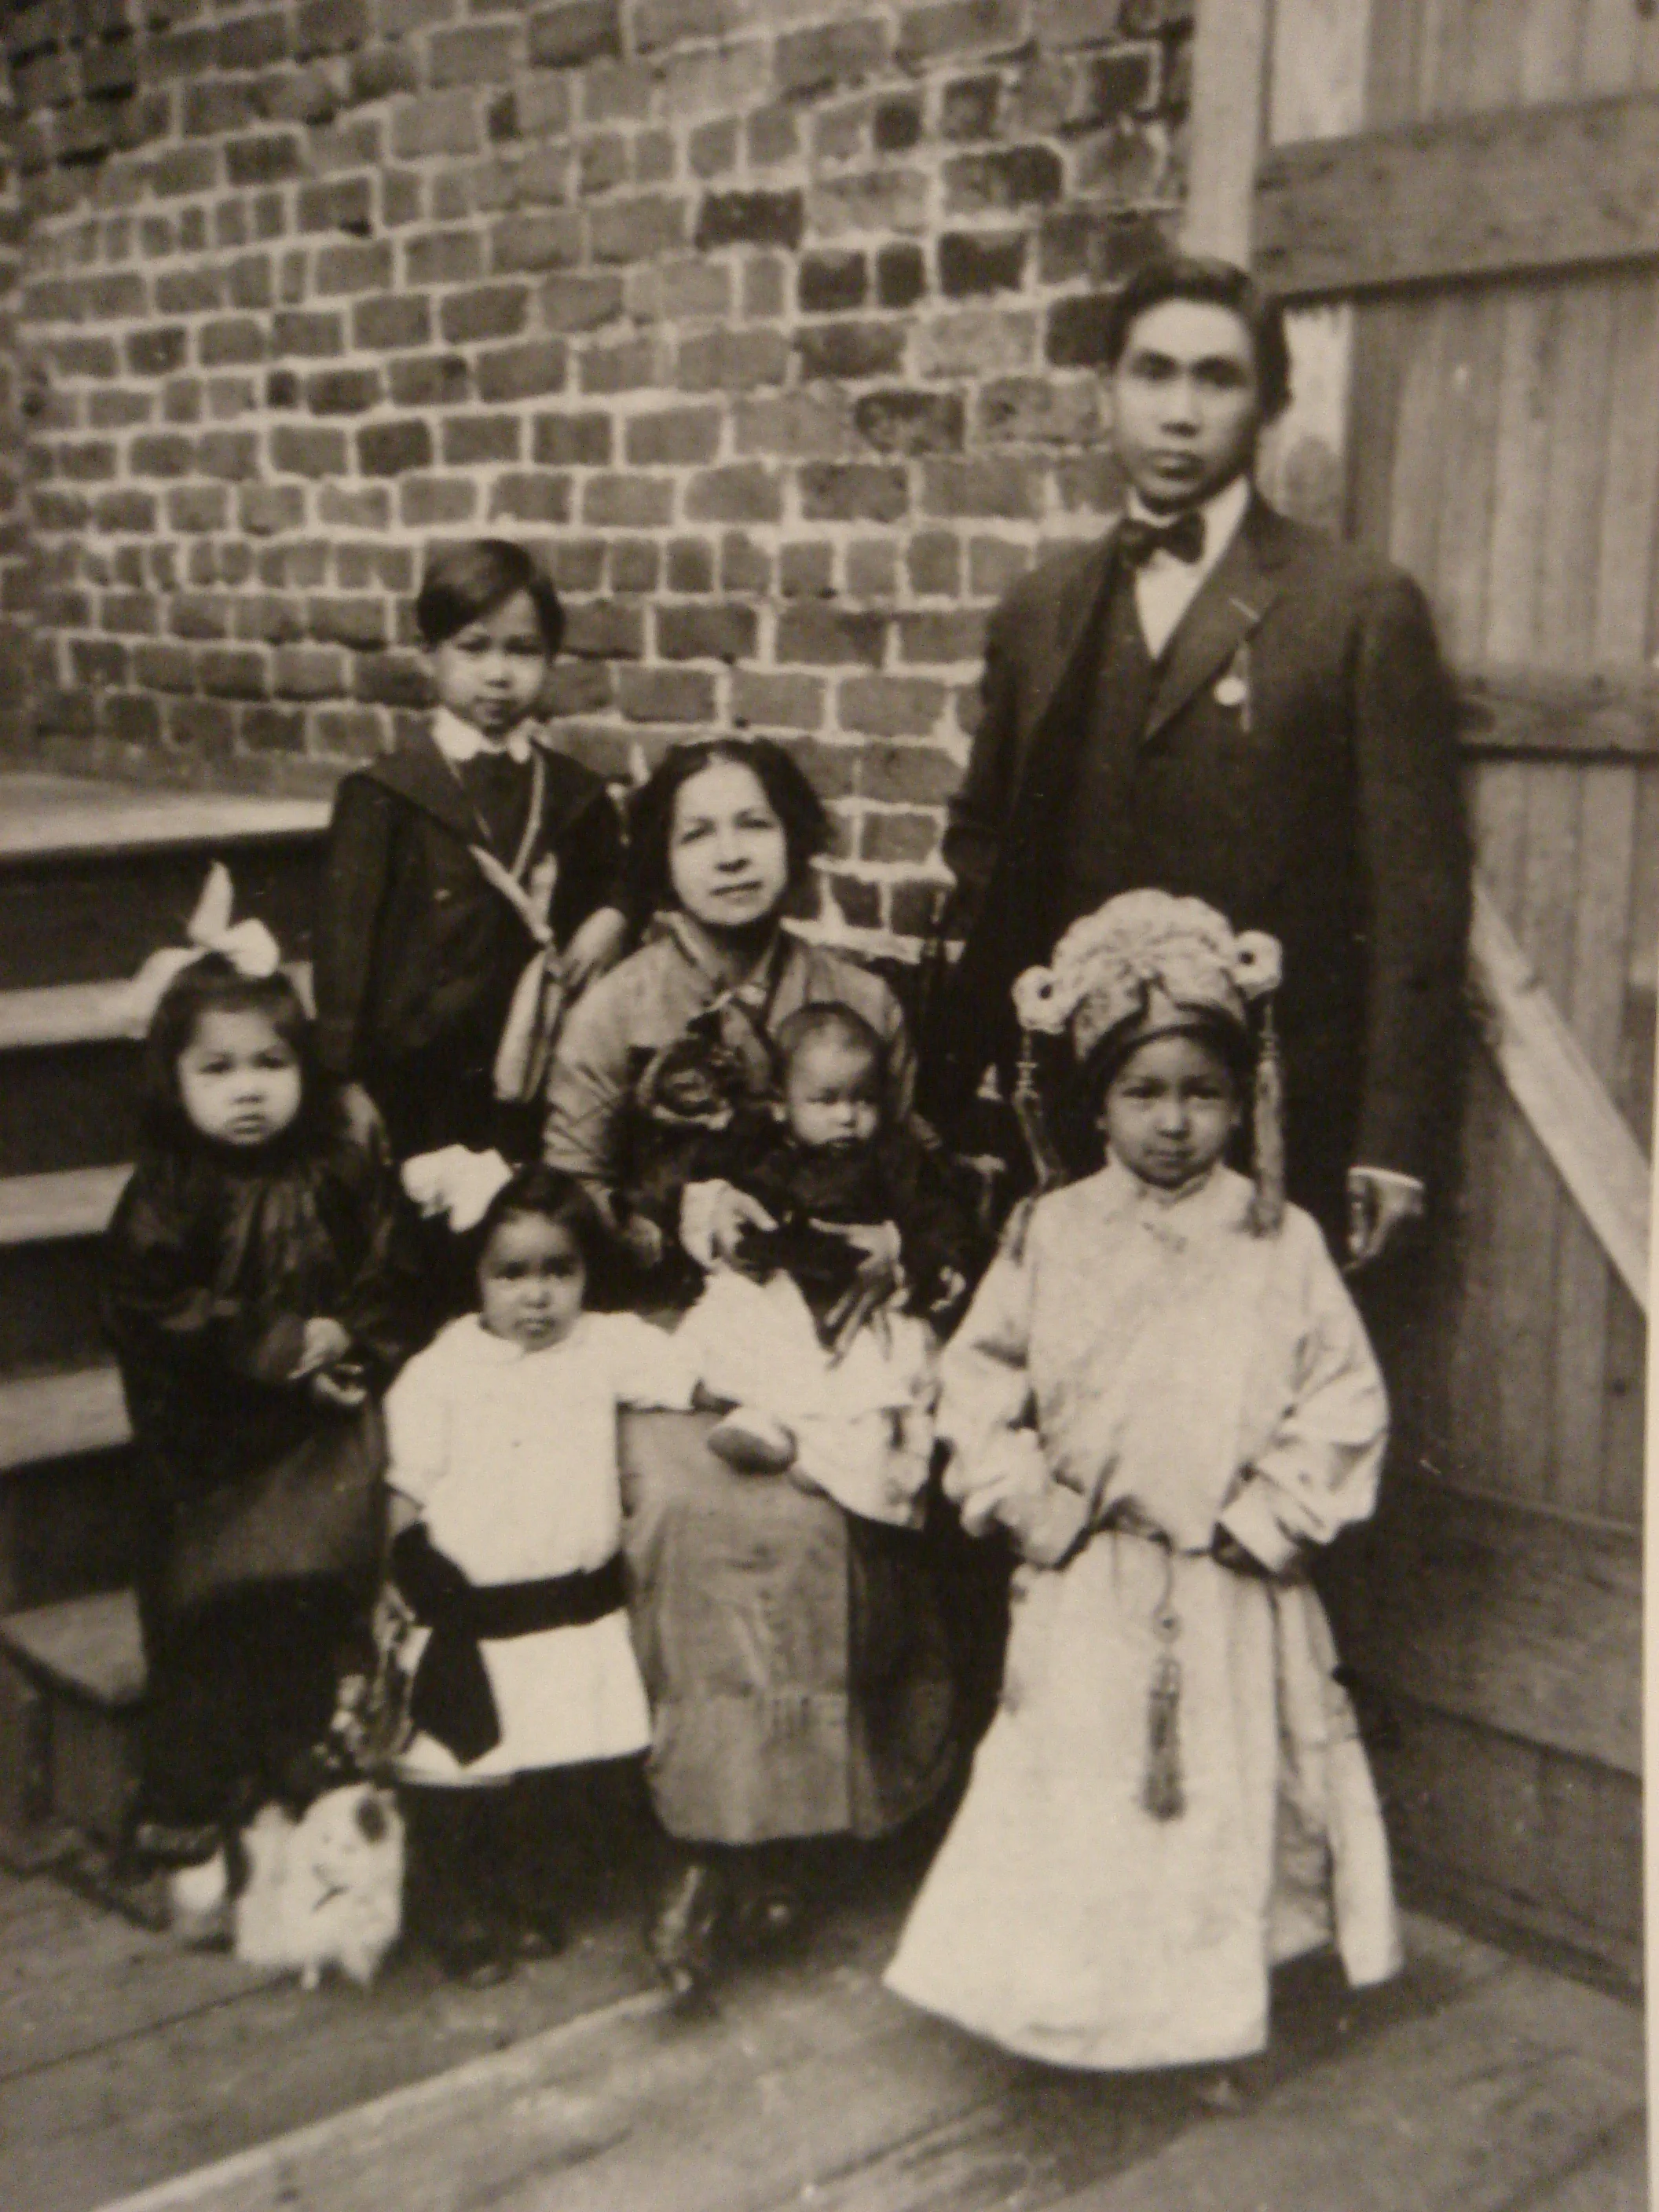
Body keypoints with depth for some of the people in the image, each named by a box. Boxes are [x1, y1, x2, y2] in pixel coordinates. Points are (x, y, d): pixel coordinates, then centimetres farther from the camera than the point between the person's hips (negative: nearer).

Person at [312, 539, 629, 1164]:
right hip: (415, 1083, -3)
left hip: (537, 1089, 3)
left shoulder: (576, 795, 8)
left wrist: (612, 920, 3)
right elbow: (346, 947, -3)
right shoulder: (383, 796, -3)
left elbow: (613, 880, 26)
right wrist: (343, 1088, -7)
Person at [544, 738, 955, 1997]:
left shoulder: (858, 1002, 6)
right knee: (687, 1499, -29)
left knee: (813, 1506, -25)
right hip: (670, 1322, -1)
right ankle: (735, 1829, -16)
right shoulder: (614, 1015, 2)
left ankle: (744, 1848, -10)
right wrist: (674, 1226, -12)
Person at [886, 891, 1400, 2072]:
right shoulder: (1052, 1235, -2)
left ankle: (1209, 2013, 29)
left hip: (1231, 1598, -1)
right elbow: (979, 1378, 2)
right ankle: (1069, 2011, 27)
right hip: (1085, 1591, 1)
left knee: (1219, 1799, 10)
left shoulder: (1280, 1243, -6)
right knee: (1070, 1798, 9)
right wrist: (1027, 1502, -6)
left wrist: (1262, 1517, -10)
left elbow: (1344, 1404, -4)